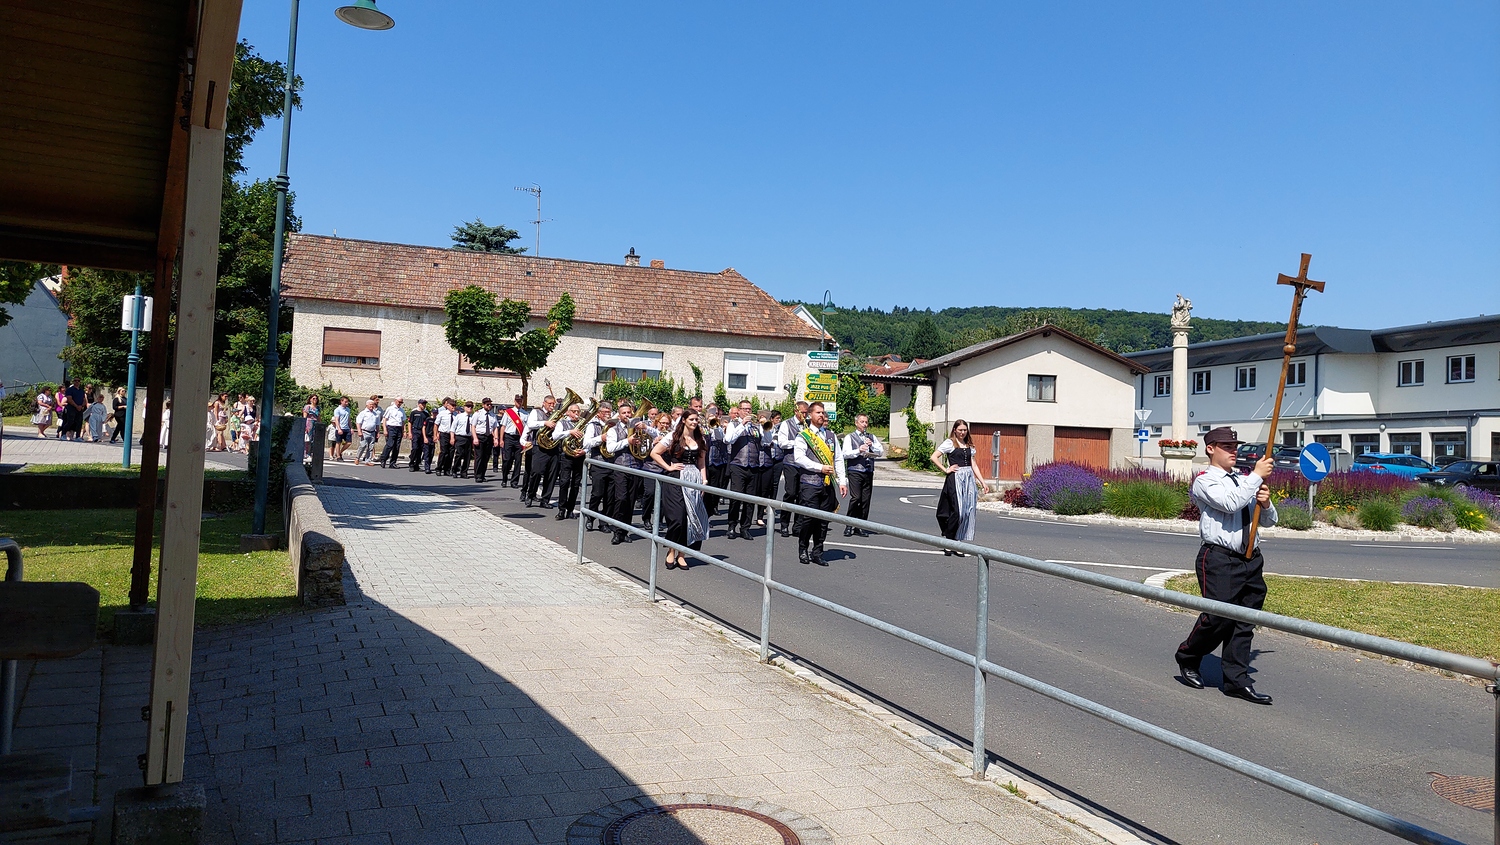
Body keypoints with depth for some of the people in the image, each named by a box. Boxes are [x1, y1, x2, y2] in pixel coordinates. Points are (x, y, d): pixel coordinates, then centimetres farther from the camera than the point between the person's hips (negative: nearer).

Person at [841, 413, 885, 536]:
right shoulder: (849, 437, 6)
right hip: (855, 471, -4)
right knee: (856, 498, -16)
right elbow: (845, 454, -7)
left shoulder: (872, 437, 20)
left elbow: (881, 452, 11)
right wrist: (858, 450, -20)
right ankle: (849, 525, -4)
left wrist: (872, 445, -5)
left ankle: (860, 528, 8)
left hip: (868, 472, 4)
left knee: (866, 500, 1)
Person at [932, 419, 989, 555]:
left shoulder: (969, 445, 17)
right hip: (955, 479, -6)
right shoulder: (949, 443, 0)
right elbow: (934, 457, -7)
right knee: (957, 510, -12)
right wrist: (946, 470, -8)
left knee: (967, 511, 2)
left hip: (969, 478, 6)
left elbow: (973, 464, 19)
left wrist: (982, 482, 13)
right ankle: (948, 542, 0)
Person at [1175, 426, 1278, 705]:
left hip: (1251, 559, 7)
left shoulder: (1244, 480, 19)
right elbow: (1231, 503, -21)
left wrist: (1265, 504, -1)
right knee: (1218, 617, -7)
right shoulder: (1204, 481, -2)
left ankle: (1236, 680, 12)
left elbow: (1268, 521, 21)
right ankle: (1187, 657, 18)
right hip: (1219, 559, -7)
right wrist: (1258, 475, -14)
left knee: (1244, 622, 6)